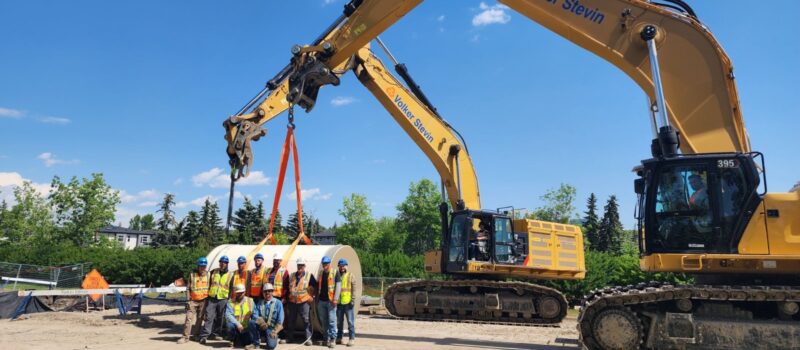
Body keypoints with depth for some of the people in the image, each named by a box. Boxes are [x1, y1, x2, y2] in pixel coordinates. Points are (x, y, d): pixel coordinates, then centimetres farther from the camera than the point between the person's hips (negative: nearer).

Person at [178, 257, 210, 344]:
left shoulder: (208, 275, 5)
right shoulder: (192, 275, 1)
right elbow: (188, 288, 4)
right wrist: (189, 298, -4)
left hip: (203, 300, 1)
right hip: (193, 300, -1)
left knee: (199, 319, 7)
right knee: (189, 318, -8)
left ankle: (196, 335, 17)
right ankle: (185, 337, -5)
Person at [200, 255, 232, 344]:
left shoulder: (230, 275, 3)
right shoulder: (213, 272, 8)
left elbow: (231, 289, 5)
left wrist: (228, 299, -2)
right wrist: (207, 294, 10)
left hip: (223, 299, 0)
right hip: (212, 298, 0)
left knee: (220, 318, 7)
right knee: (209, 317, -7)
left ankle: (215, 334, 18)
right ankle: (204, 335, -8)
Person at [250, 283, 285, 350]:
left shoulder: (278, 303, 0)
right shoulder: (259, 303, 9)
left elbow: (280, 320, -6)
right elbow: (255, 315, -4)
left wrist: (275, 332, -18)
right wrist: (261, 322, -24)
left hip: (272, 328, -3)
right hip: (261, 327, 3)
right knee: (252, 323, -27)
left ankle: (273, 337, 12)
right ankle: (256, 343, -9)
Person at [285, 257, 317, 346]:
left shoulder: (309, 275, -1)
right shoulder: (292, 276, 11)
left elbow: (315, 286, 5)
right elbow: (287, 287, 19)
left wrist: (312, 296, 0)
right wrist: (286, 297, 15)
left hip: (304, 302, -4)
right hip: (292, 302, 4)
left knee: (306, 320, -5)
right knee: (290, 320, 13)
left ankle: (308, 338, 0)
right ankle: (289, 337, 27)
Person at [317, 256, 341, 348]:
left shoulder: (335, 273, -2)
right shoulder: (321, 273, 15)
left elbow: (338, 286, -8)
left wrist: (335, 299, -15)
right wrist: (317, 299, 17)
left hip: (330, 301, -6)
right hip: (321, 301, 6)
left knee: (331, 320, -6)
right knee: (323, 321, 9)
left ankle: (332, 339, -3)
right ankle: (326, 338, 18)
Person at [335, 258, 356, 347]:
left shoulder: (350, 276, 1)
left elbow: (354, 289, -3)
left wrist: (353, 300, -10)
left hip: (348, 302, -4)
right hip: (338, 302, 4)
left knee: (350, 321, -2)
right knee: (339, 321, 13)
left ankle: (352, 338, 3)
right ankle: (339, 337, 23)